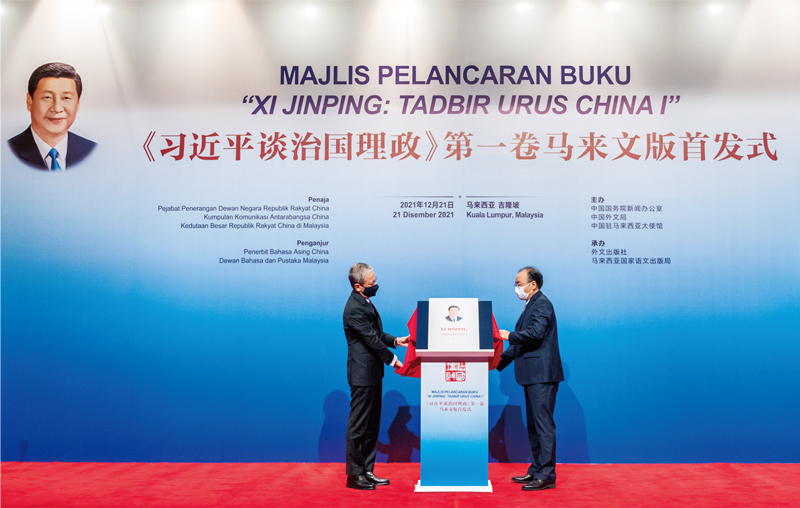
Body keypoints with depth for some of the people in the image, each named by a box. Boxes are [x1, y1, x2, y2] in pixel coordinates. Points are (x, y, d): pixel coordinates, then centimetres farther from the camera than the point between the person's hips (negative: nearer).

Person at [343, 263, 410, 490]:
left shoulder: (366, 302, 12)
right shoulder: (354, 309, -20)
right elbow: (371, 339, -18)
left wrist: (395, 340, 9)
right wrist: (393, 360, -10)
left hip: (373, 373, 10)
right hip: (362, 374, -10)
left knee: (372, 426, 16)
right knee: (358, 425, 0)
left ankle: (367, 470, 25)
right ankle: (354, 474, 10)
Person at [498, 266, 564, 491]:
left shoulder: (542, 304, -10)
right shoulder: (531, 306, 20)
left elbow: (535, 333, -25)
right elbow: (521, 342, 23)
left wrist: (510, 335, -10)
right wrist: (500, 361, 19)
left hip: (542, 375, -11)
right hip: (532, 375, 11)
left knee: (543, 424, -8)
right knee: (534, 425, 14)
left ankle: (546, 476, -4)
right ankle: (536, 471, 22)